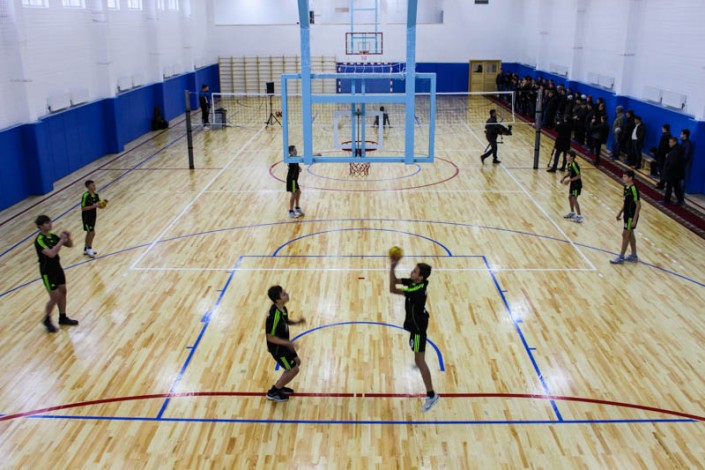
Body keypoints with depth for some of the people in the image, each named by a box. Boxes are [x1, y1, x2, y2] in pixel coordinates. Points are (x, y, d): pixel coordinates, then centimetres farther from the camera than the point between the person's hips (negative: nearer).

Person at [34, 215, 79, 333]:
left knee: (63, 292, 14)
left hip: (57, 268, 8)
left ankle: (63, 317, 29)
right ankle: (47, 320, 17)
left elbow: (70, 245, 9)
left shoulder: (52, 236, 2)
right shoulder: (39, 240, -21)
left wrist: (67, 238, -12)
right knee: (55, 298, -4)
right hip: (48, 273, -8)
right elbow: (51, 253, -35)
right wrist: (61, 241, -30)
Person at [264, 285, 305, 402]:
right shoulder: (274, 315, -35)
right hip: (277, 347, -9)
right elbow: (270, 337, -27)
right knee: (294, 369, 1)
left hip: (284, 343, 9)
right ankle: (273, 392, 17)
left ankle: (279, 387, 35)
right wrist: (288, 343, -28)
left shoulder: (282, 308, -8)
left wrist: (296, 322, -4)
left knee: (297, 362, 21)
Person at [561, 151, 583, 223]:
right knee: (570, 197, 17)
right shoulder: (569, 164, 2)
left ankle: (579, 217, -6)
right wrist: (564, 177, 5)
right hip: (573, 183, 9)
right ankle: (572, 212, 35)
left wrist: (569, 180, -27)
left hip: (577, 184, -9)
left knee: (574, 199, -10)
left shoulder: (574, 165, -26)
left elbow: (578, 176, -24)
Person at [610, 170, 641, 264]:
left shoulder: (633, 189, -22)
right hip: (627, 214, 9)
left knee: (625, 234, -3)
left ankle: (621, 257, 5)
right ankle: (634, 256, 26)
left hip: (631, 216, -9)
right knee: (630, 234, 16)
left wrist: (634, 219, -21)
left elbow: (638, 205, -20)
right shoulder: (626, 187, 5)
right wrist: (620, 213, 20)